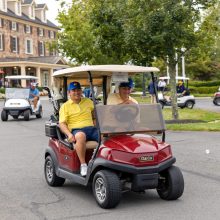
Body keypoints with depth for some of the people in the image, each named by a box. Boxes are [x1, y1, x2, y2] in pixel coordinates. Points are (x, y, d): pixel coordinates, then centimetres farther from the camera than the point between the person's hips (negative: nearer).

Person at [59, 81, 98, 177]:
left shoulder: (88, 101, 20)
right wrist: (69, 134, -19)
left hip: (91, 128, 4)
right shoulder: (65, 106, 10)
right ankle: (83, 165, -36)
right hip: (77, 130, -3)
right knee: (80, 136, -40)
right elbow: (62, 123, 0)